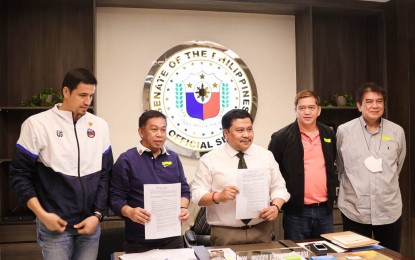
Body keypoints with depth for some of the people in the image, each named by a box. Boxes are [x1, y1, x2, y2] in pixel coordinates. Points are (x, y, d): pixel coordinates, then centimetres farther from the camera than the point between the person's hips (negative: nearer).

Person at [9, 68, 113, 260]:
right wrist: (43, 215, -10)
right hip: (55, 225, -3)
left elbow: (105, 174, 6)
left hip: (90, 224, 3)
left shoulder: (100, 126, 3)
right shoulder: (37, 124, -5)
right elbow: (20, 175, -2)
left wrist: (97, 215, -2)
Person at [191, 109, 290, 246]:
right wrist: (218, 196, -26)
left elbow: (279, 188, 7)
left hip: (262, 230, 3)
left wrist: (276, 206, -12)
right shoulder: (209, 160, -5)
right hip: (225, 233, -3)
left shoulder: (266, 155, 5)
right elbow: (197, 195, -7)